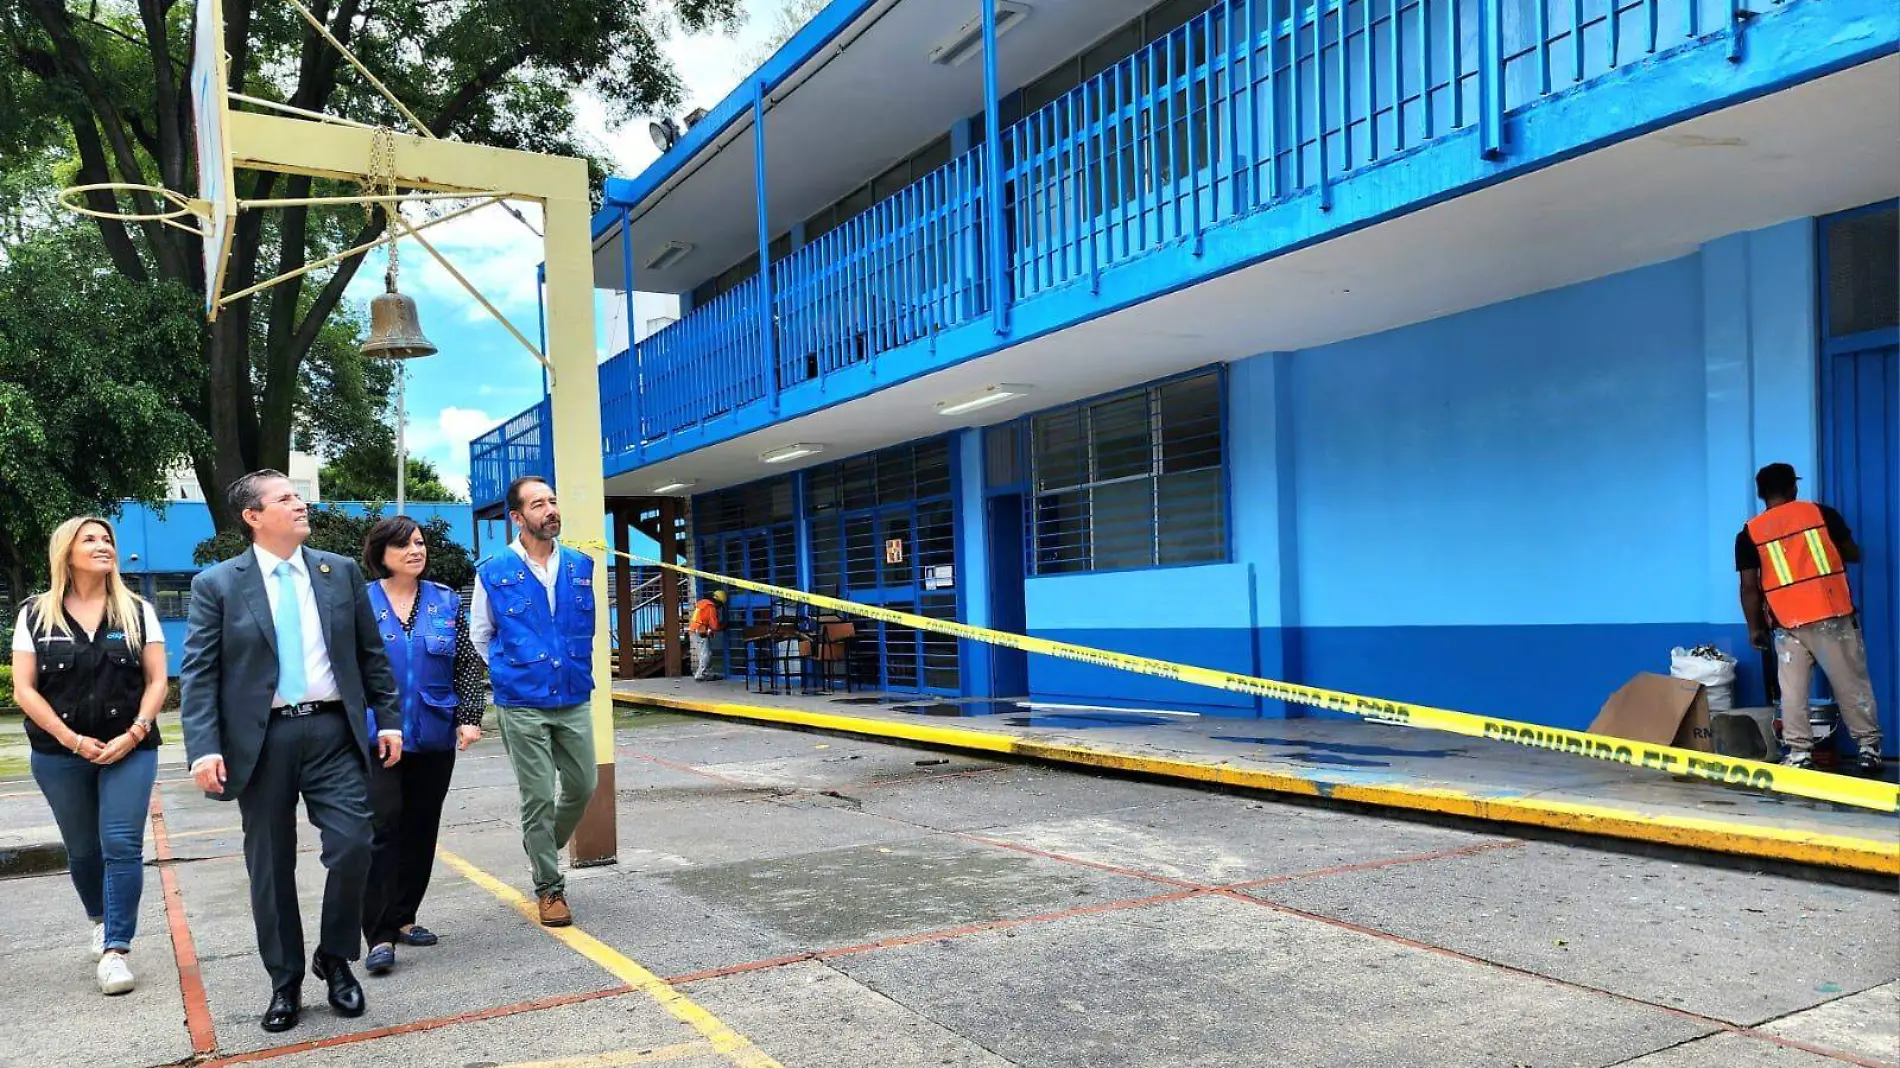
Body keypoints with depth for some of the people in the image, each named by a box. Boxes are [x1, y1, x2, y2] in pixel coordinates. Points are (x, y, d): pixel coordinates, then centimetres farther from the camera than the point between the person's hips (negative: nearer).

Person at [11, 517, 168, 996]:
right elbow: (24, 690, -1)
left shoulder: (137, 611, 2)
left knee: (122, 846, -9)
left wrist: (134, 734, -12)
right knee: (82, 849, 14)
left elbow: (156, 681, 1)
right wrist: (72, 740, -12)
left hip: (129, 748, -1)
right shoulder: (35, 616, 2)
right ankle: (102, 921, 38)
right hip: (60, 753, 1)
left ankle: (115, 949, -4)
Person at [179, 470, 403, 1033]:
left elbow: (372, 654, 11)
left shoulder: (342, 571, 7)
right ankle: (285, 983, 24)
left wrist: (388, 719, 7)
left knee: (352, 847, -6)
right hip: (262, 740, -1)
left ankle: (336, 960, 18)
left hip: (334, 732, 1)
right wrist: (204, 749, -13)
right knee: (271, 867, 8)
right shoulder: (217, 584, 0)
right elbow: (197, 673, -4)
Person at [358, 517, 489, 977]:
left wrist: (470, 717, -1)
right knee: (382, 827, -9)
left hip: (434, 737, 3)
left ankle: (403, 918, 24)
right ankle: (380, 936, -6)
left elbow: (468, 665, 8)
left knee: (421, 830, 10)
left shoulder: (445, 602, 7)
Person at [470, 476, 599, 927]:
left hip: (574, 700, 4)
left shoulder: (580, 565, 4)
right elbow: (480, 634, 9)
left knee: (582, 786, 9)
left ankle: (542, 848, 38)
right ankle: (549, 887, 14)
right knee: (539, 797, 0)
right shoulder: (494, 573, -5)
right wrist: (509, 672, 7)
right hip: (523, 706, -4)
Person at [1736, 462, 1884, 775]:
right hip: (1832, 614, 0)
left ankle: (1799, 753, 3)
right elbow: (1853, 554, 15)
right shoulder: (1821, 513, 4)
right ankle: (1869, 747, 12)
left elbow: (1749, 587, 1)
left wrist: (1755, 628, 10)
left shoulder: (1749, 533, 3)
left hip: (1786, 622, 0)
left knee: (1792, 690, 5)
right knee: (1851, 683, 8)